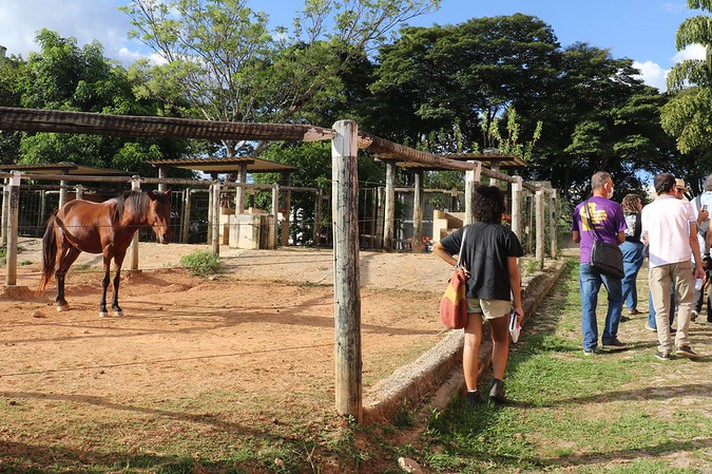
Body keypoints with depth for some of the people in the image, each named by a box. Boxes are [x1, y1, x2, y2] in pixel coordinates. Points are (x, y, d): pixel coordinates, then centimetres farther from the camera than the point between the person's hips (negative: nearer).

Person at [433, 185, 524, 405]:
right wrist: (518, 304, 2)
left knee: (471, 343, 4)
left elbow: (437, 248, 9)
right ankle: (497, 383, 5)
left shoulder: (466, 232, 7)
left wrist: (457, 265, 3)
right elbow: (513, 273, -3)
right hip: (497, 295, -2)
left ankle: (472, 392, 6)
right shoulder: (506, 235, -1)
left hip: (469, 294, 2)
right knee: (500, 340, 18)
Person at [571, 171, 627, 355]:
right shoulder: (614, 207, -2)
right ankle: (609, 338, 14)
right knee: (615, 299, 15)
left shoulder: (580, 208, 8)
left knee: (588, 303, 5)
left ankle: (589, 345, 4)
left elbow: (575, 238, 12)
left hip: (586, 261, 3)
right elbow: (621, 238, 0)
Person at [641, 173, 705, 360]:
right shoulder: (684, 206, 4)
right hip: (681, 259, 0)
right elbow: (693, 238, 5)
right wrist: (699, 264, 9)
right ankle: (682, 342, 1)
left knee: (661, 307, 5)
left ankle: (664, 348, 4)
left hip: (658, 262, 1)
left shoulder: (647, 210, 6)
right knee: (684, 302, 12)